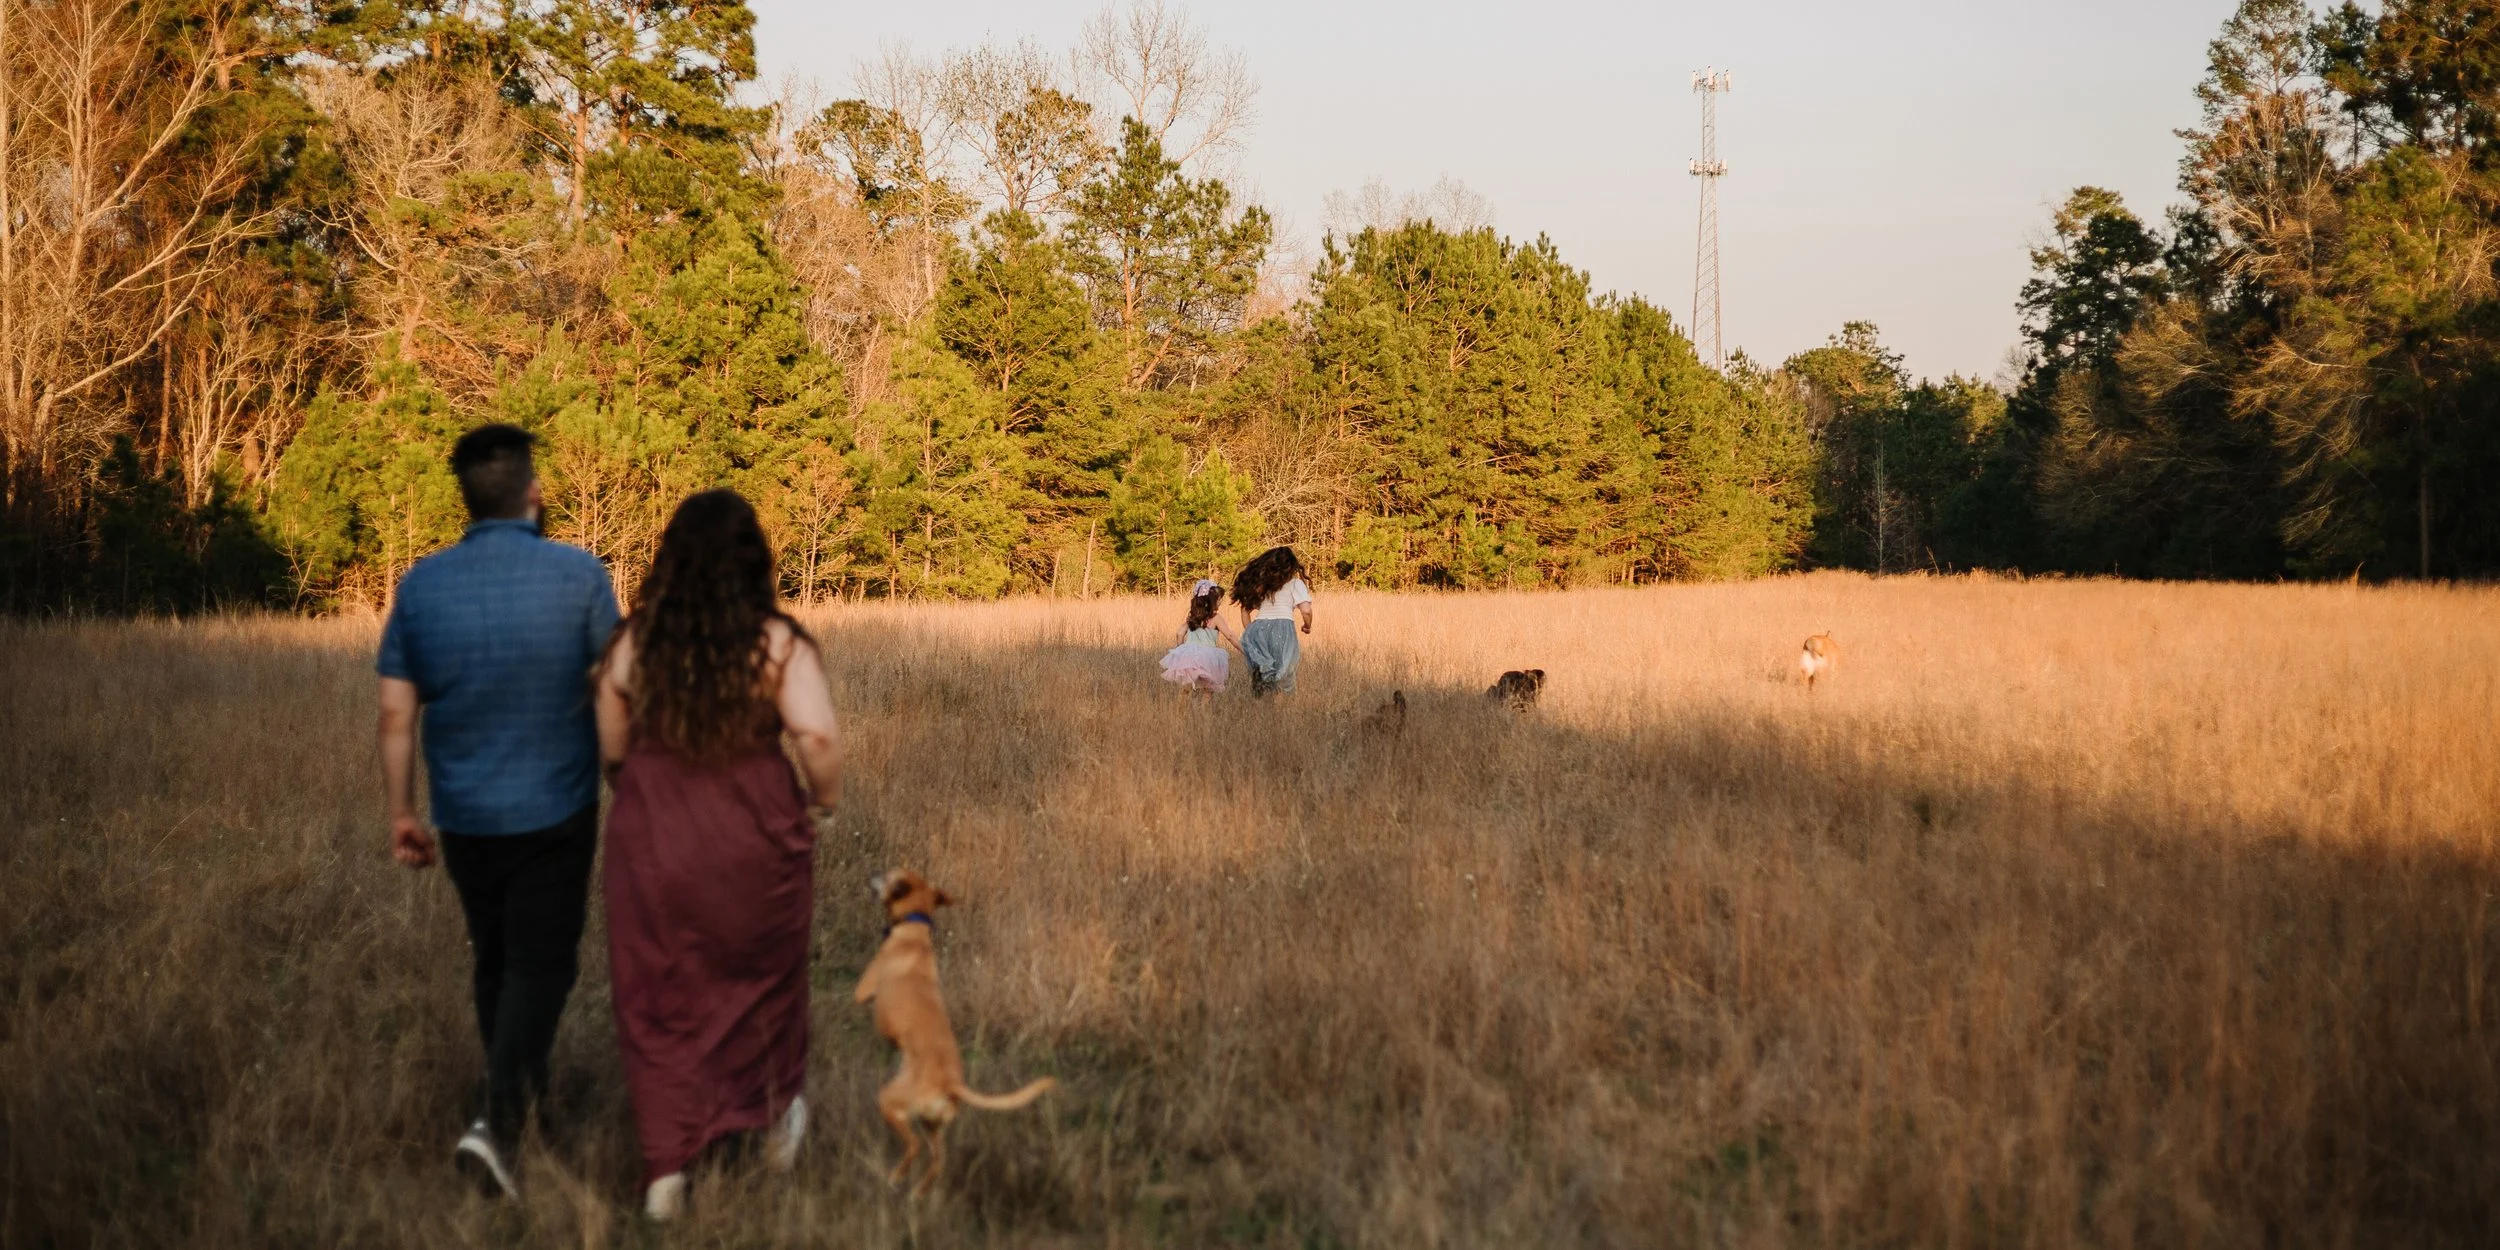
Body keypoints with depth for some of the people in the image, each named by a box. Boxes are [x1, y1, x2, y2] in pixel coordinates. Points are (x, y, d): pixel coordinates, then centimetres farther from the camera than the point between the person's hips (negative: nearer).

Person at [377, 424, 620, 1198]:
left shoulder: (421, 584, -3)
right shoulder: (579, 576, -12)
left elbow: (396, 713, -2)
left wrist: (401, 814, 6)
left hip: (463, 814, 3)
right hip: (553, 812, -3)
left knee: (493, 952, 22)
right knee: (540, 963, 3)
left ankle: (518, 1084, 38)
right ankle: (500, 1120, -14)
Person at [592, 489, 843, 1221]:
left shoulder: (633, 644, -5)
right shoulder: (778, 645, -13)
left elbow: (610, 749, 3)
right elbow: (820, 741, -22)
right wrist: (824, 798, -2)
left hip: (652, 840, 1)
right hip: (755, 842, -1)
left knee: (660, 1003, 11)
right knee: (764, 975, 23)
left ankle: (666, 1167, 6)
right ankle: (777, 1115, 41)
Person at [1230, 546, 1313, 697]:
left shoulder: (1260, 583, 22)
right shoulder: (1294, 583, 7)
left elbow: (1245, 608, 19)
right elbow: (1306, 611, -4)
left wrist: (1249, 632, 22)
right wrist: (1307, 626, 14)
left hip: (1257, 628, 4)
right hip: (1282, 627, -4)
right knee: (1283, 679, 2)